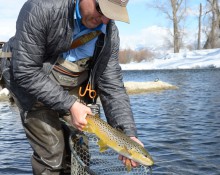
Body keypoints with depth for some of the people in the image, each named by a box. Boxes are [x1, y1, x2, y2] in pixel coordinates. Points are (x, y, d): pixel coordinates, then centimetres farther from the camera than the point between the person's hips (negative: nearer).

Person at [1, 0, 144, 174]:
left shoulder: (110, 32, -13)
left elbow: (112, 85, -11)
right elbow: (26, 72, -26)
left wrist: (129, 133, -21)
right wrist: (70, 105, -28)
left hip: (75, 88, 4)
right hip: (33, 86, -4)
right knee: (52, 153, -11)